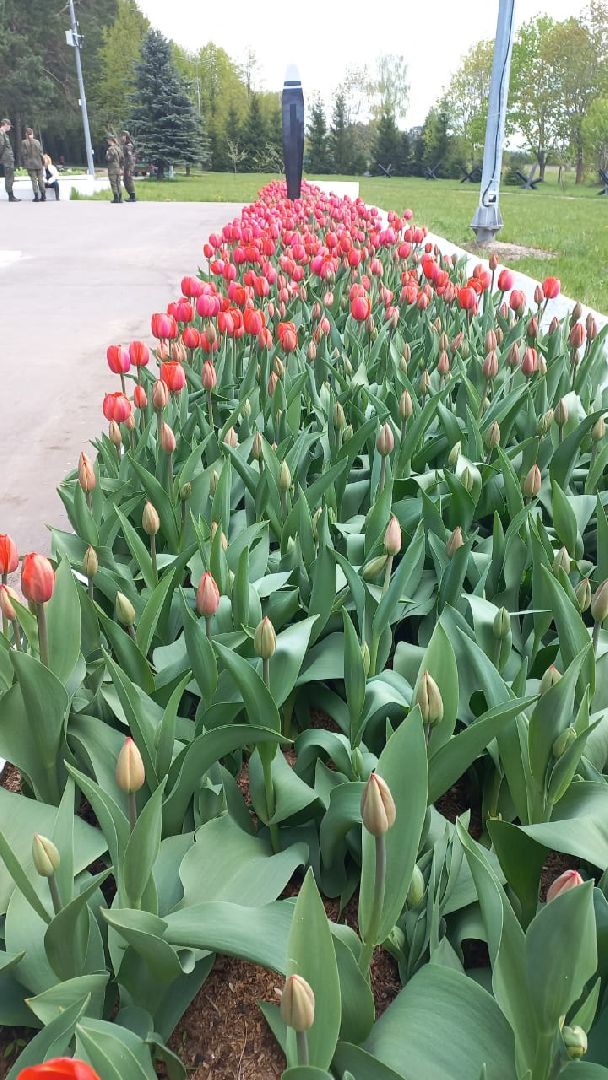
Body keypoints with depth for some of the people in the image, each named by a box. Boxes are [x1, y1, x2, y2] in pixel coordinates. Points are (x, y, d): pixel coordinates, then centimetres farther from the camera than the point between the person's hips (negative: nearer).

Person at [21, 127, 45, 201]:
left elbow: (23, 154, -5)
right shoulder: (37, 141, 0)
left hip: (30, 164, -2)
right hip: (38, 164, 2)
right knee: (40, 179, 9)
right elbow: (40, 152, 1)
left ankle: (36, 196, -5)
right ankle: (43, 196, 9)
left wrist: (24, 164, 3)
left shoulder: (24, 142, -4)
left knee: (34, 180, 0)